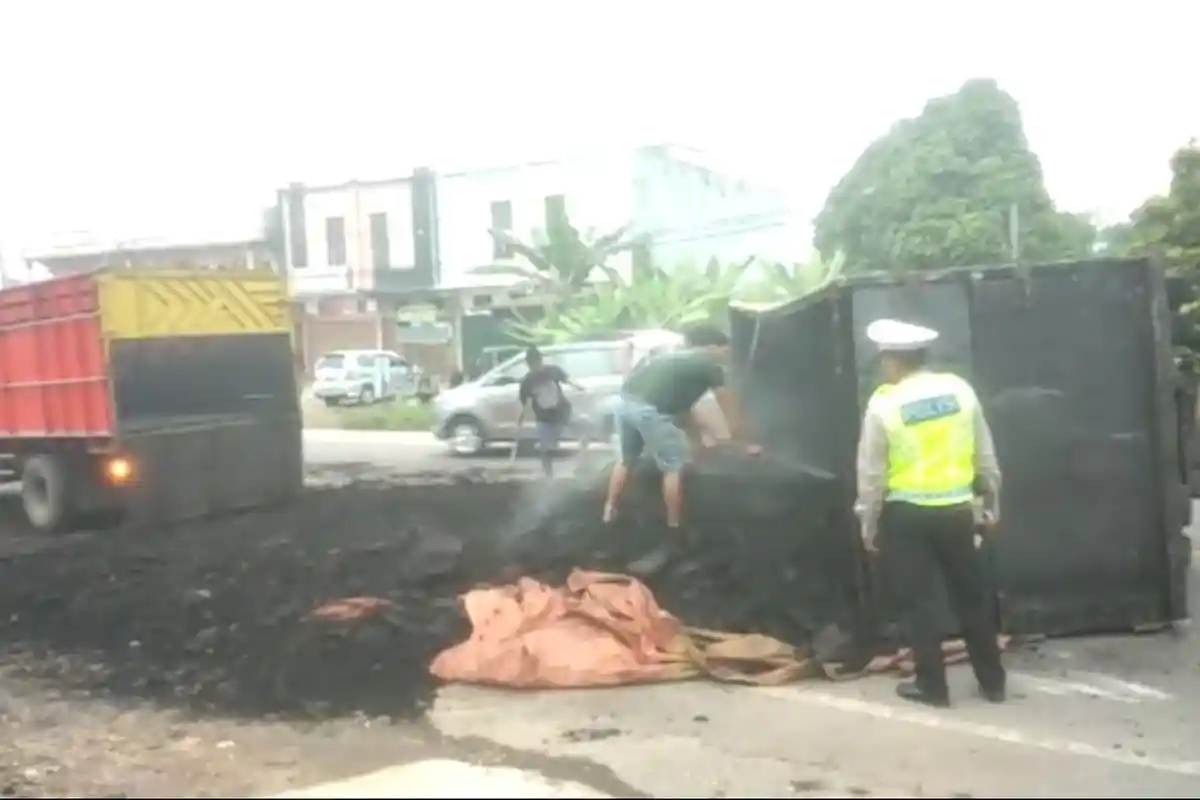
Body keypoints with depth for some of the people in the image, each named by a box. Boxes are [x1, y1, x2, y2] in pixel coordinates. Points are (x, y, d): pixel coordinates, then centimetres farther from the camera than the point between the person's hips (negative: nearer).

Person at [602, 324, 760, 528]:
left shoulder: (676, 357, 31)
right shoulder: (711, 366, 10)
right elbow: (730, 408, 16)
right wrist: (744, 444, 26)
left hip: (625, 401, 8)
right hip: (649, 410, -8)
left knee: (626, 460, 27)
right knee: (673, 468, 9)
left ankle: (610, 511, 35)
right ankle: (674, 524, 17)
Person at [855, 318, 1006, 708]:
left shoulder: (884, 404, -10)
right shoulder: (960, 390, 0)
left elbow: (872, 473, -7)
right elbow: (985, 456, 6)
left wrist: (869, 523, 3)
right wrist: (991, 503, 17)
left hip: (906, 514, -4)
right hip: (956, 510, 4)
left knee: (917, 601, 7)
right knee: (970, 596, 15)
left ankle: (932, 686, 13)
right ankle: (992, 681, 24)